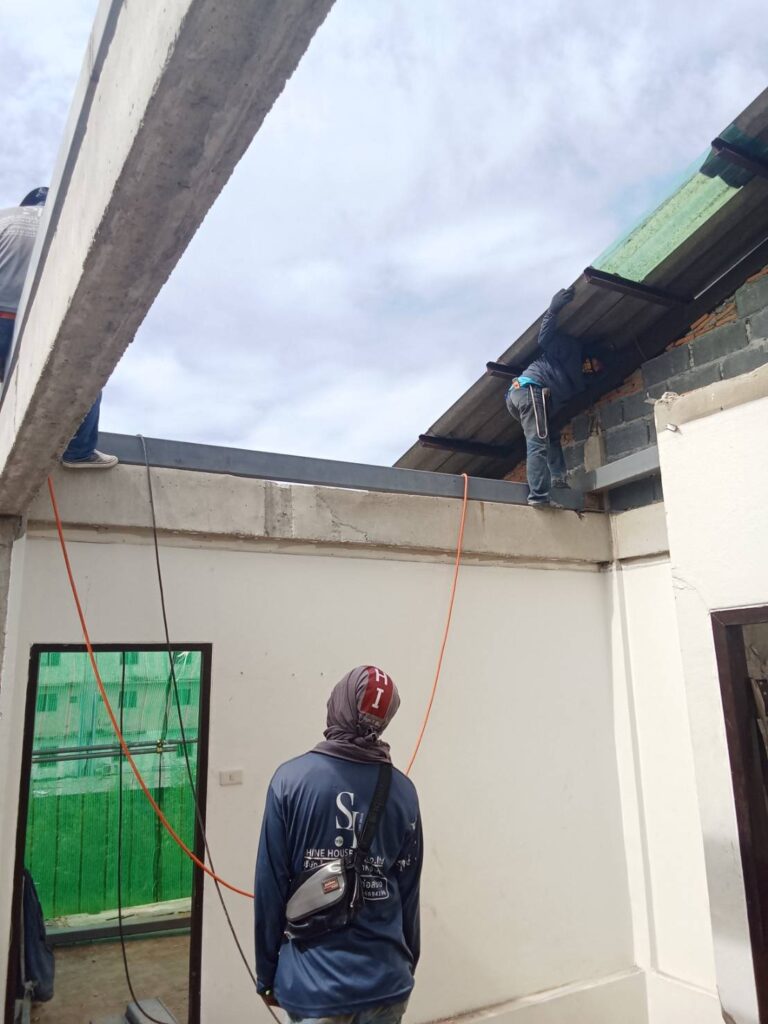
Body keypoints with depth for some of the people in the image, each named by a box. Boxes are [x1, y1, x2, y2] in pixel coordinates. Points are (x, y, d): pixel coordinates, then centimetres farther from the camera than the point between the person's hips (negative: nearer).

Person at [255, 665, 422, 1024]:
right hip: (385, 980, 2)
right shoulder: (403, 791, -5)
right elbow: (408, 894, 3)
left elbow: (270, 887, -8)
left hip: (314, 980, -2)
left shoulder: (291, 779, -12)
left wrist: (266, 972, 6)